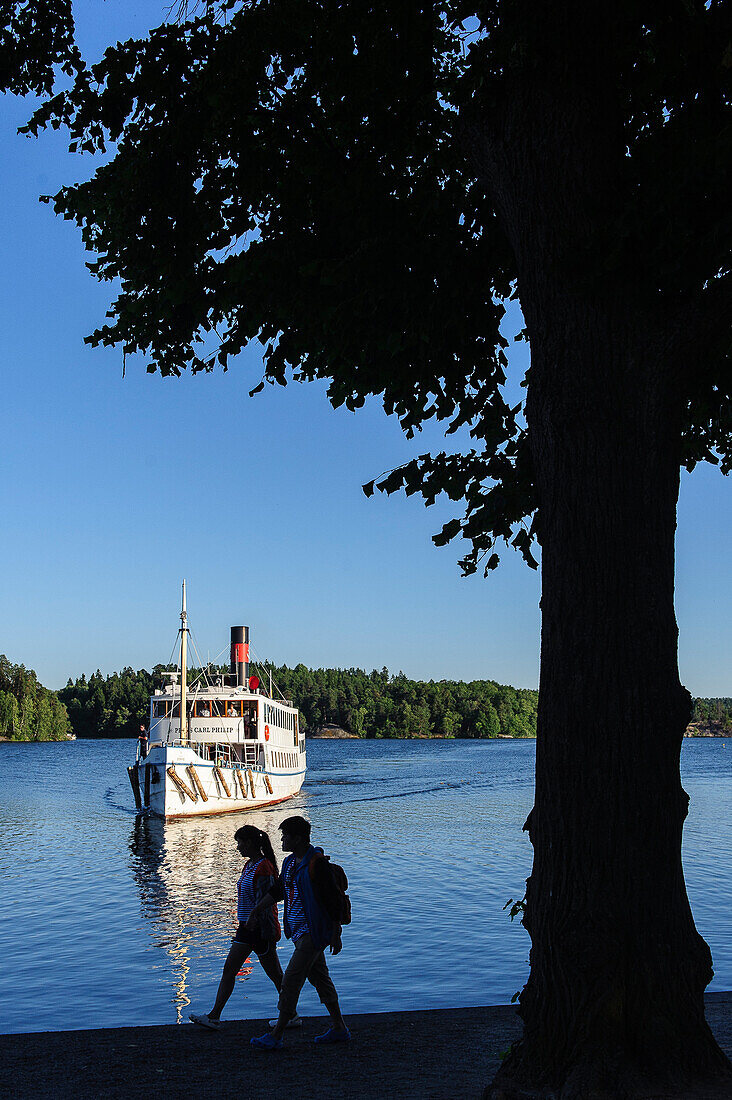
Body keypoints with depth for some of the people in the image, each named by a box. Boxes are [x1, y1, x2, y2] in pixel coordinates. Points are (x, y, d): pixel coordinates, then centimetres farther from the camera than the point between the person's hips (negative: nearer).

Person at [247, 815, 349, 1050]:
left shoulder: (316, 863, -17)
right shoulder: (290, 862, 10)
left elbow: (332, 900, -16)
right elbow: (277, 891, 24)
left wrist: (335, 934, -15)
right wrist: (256, 910, 19)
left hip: (312, 933, -9)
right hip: (299, 931, 9)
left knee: (291, 981, -7)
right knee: (320, 979, 14)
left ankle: (275, 1036, -1)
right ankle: (339, 1029, 23)